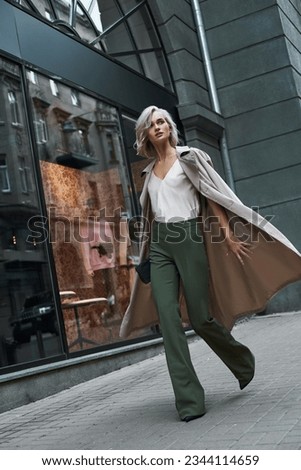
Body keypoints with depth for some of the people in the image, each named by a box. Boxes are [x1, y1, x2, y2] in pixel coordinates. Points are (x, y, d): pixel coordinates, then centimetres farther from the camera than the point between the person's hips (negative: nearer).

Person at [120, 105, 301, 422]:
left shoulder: (188, 157, 4)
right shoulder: (149, 171, 18)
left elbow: (213, 195, -2)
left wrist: (228, 232, -12)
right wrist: (148, 248, 20)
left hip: (189, 238, -4)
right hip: (159, 245, 4)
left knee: (200, 317, -4)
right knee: (168, 319, -9)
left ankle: (242, 360, 28)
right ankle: (189, 401, -6)